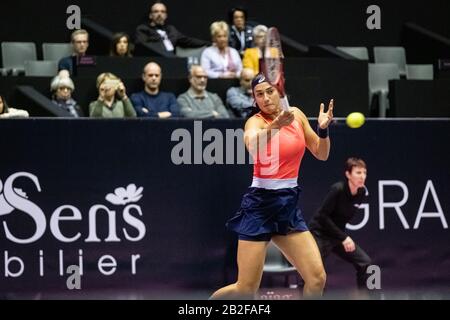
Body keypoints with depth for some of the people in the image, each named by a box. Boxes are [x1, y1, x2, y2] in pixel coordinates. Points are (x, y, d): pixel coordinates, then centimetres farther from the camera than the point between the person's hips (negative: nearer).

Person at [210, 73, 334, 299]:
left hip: (289, 204, 5)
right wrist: (275, 126, -52)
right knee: (246, 290, -6)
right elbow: (252, 144, -34)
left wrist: (323, 129, -5)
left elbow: (321, 154, 15)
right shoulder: (256, 121, -9)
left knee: (317, 279, -7)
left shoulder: (296, 115, 7)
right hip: (261, 204, -5)